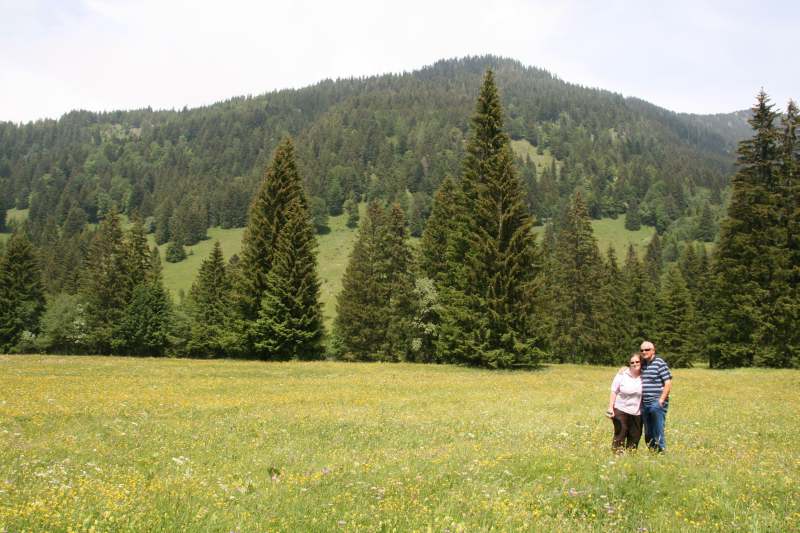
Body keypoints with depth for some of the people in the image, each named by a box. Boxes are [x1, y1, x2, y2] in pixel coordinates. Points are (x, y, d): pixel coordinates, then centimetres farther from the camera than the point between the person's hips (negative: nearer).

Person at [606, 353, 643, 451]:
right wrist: (610, 408, -9)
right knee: (620, 434, -3)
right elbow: (614, 391, -3)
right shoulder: (622, 375, -6)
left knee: (635, 436, 9)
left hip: (637, 412, 3)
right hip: (621, 410, -3)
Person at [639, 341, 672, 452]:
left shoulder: (659, 363, -6)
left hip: (656, 404, -7)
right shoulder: (642, 364, 13)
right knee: (648, 434, 12)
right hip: (644, 404, 7)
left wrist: (661, 400, -15)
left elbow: (668, 383, -10)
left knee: (658, 433, -4)